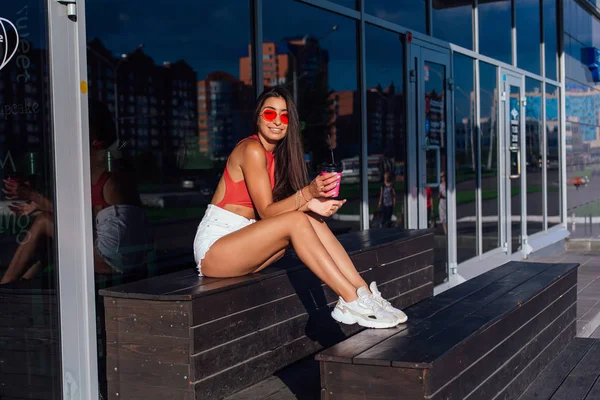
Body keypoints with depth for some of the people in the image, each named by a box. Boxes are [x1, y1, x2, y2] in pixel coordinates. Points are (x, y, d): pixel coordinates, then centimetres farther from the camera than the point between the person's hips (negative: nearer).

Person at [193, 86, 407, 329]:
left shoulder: (276, 155, 10)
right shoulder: (252, 149, -14)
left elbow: (279, 209, 0)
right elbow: (266, 212, -17)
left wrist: (311, 205, -18)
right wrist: (308, 193, -29)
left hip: (242, 240, 7)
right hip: (214, 244, -7)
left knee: (312, 219, -10)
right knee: (296, 221, -25)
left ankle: (364, 292, -15)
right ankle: (352, 301, -26)